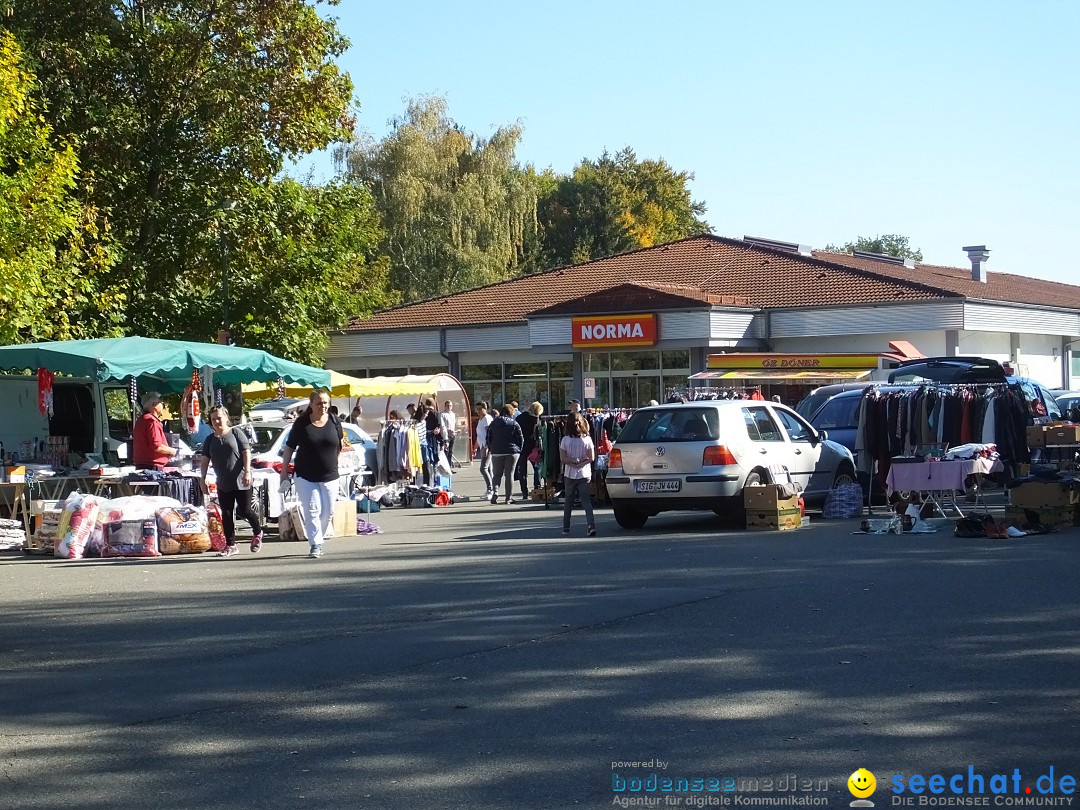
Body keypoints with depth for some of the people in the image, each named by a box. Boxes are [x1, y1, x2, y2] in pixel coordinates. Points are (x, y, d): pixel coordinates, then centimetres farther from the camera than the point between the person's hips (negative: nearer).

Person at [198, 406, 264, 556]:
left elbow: (246, 452, -5)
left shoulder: (236, 433, 0)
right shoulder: (210, 440, 12)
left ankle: (257, 533, 24)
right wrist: (203, 479, 2)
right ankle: (230, 545, 6)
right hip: (223, 484, 4)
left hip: (241, 481, -4)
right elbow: (204, 460, 10)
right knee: (226, 514, 1)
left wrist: (247, 472, -14)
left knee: (244, 510, -3)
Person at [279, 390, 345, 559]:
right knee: (312, 510, -7)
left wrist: (341, 445, -2)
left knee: (328, 512, 6)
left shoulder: (335, 422, 0)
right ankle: (316, 545, -4)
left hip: (330, 476, 3)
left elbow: (340, 446, 17)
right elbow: (289, 448, -1)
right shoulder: (301, 423, -6)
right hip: (306, 477, -3)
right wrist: (284, 471, -2)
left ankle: (318, 538, 25)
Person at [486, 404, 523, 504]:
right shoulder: (514, 424, -2)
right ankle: (508, 498, 2)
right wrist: (518, 450, 9)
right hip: (512, 452, -2)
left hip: (496, 452, 2)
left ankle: (495, 492, -14)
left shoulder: (493, 423, 7)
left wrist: (491, 449, 15)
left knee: (497, 474, 10)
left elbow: (488, 439, 9)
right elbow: (520, 439, -2)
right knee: (509, 475, 2)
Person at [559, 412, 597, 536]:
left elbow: (562, 458, -9)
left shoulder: (565, 440, -7)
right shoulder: (587, 439, -5)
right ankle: (590, 524, -20)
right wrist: (581, 461, -4)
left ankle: (566, 527, 19)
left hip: (569, 475, 0)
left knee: (568, 501, 14)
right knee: (586, 500, -1)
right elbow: (591, 458, -5)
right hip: (585, 475, 0)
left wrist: (573, 462, -5)